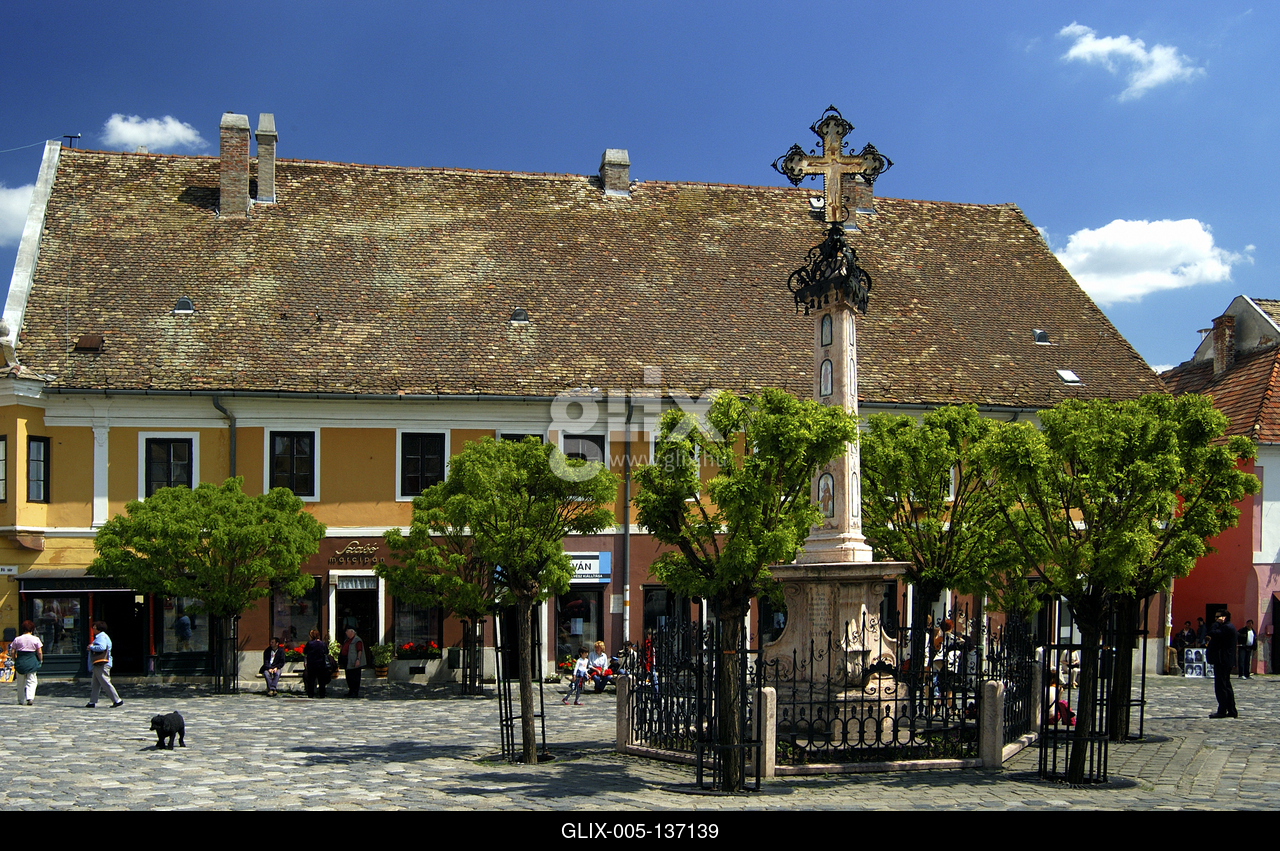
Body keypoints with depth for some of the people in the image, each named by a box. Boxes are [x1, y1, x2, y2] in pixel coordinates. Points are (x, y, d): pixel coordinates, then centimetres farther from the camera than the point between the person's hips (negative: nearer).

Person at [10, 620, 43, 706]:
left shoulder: (17, 639, 1)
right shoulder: (35, 639, -2)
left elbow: (12, 652, 1)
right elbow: (39, 652, -4)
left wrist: (15, 660, 14)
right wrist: (40, 661, 11)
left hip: (20, 661, 1)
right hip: (32, 661, -1)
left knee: (21, 682, 12)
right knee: (31, 681, 4)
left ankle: (21, 700, 17)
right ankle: (30, 698, -15)